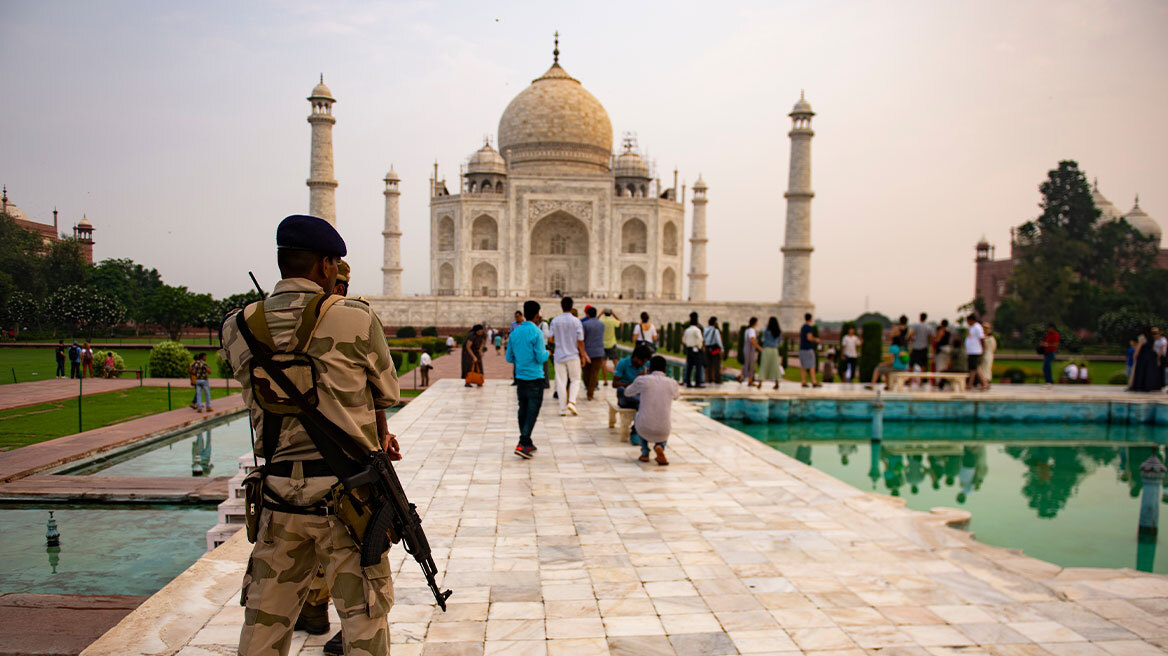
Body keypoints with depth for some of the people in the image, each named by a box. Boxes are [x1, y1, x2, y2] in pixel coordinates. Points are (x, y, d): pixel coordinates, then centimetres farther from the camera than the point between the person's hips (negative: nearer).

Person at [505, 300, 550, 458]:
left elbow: (509, 358, 10)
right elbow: (541, 358, -14)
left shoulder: (514, 332, 7)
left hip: (520, 378, 6)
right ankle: (522, 444, -12)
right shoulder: (536, 332, -12)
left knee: (523, 410, 13)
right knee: (533, 411, -3)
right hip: (535, 378, -6)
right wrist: (547, 353, 7)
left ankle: (527, 443, 22)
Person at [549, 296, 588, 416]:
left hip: (559, 355, 2)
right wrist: (583, 355, 2)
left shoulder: (555, 321, -2)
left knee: (561, 382, 6)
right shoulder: (576, 321, -8)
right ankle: (571, 402, -7)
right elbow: (580, 341, -7)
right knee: (575, 380, 12)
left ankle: (563, 408, 6)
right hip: (573, 355, -2)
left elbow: (551, 339, 3)